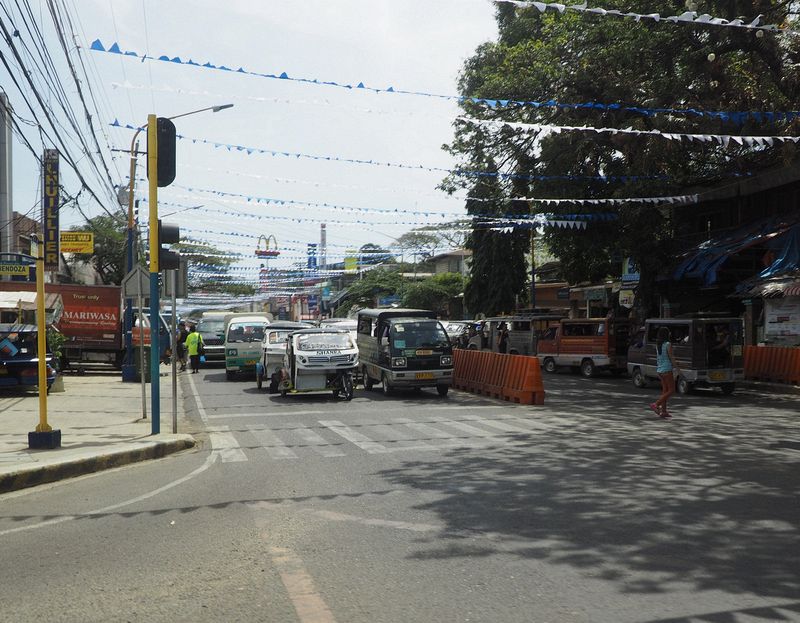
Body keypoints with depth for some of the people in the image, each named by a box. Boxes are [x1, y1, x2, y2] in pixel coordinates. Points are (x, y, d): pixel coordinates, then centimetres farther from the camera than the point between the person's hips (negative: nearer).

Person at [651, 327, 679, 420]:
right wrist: (677, 368, -2)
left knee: (665, 390, 12)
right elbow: (671, 358, -12)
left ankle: (663, 412, 11)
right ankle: (656, 404, -12)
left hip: (660, 370, 8)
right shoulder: (668, 345, -13)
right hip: (667, 370, -8)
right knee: (671, 390, -1)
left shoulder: (657, 345, 8)